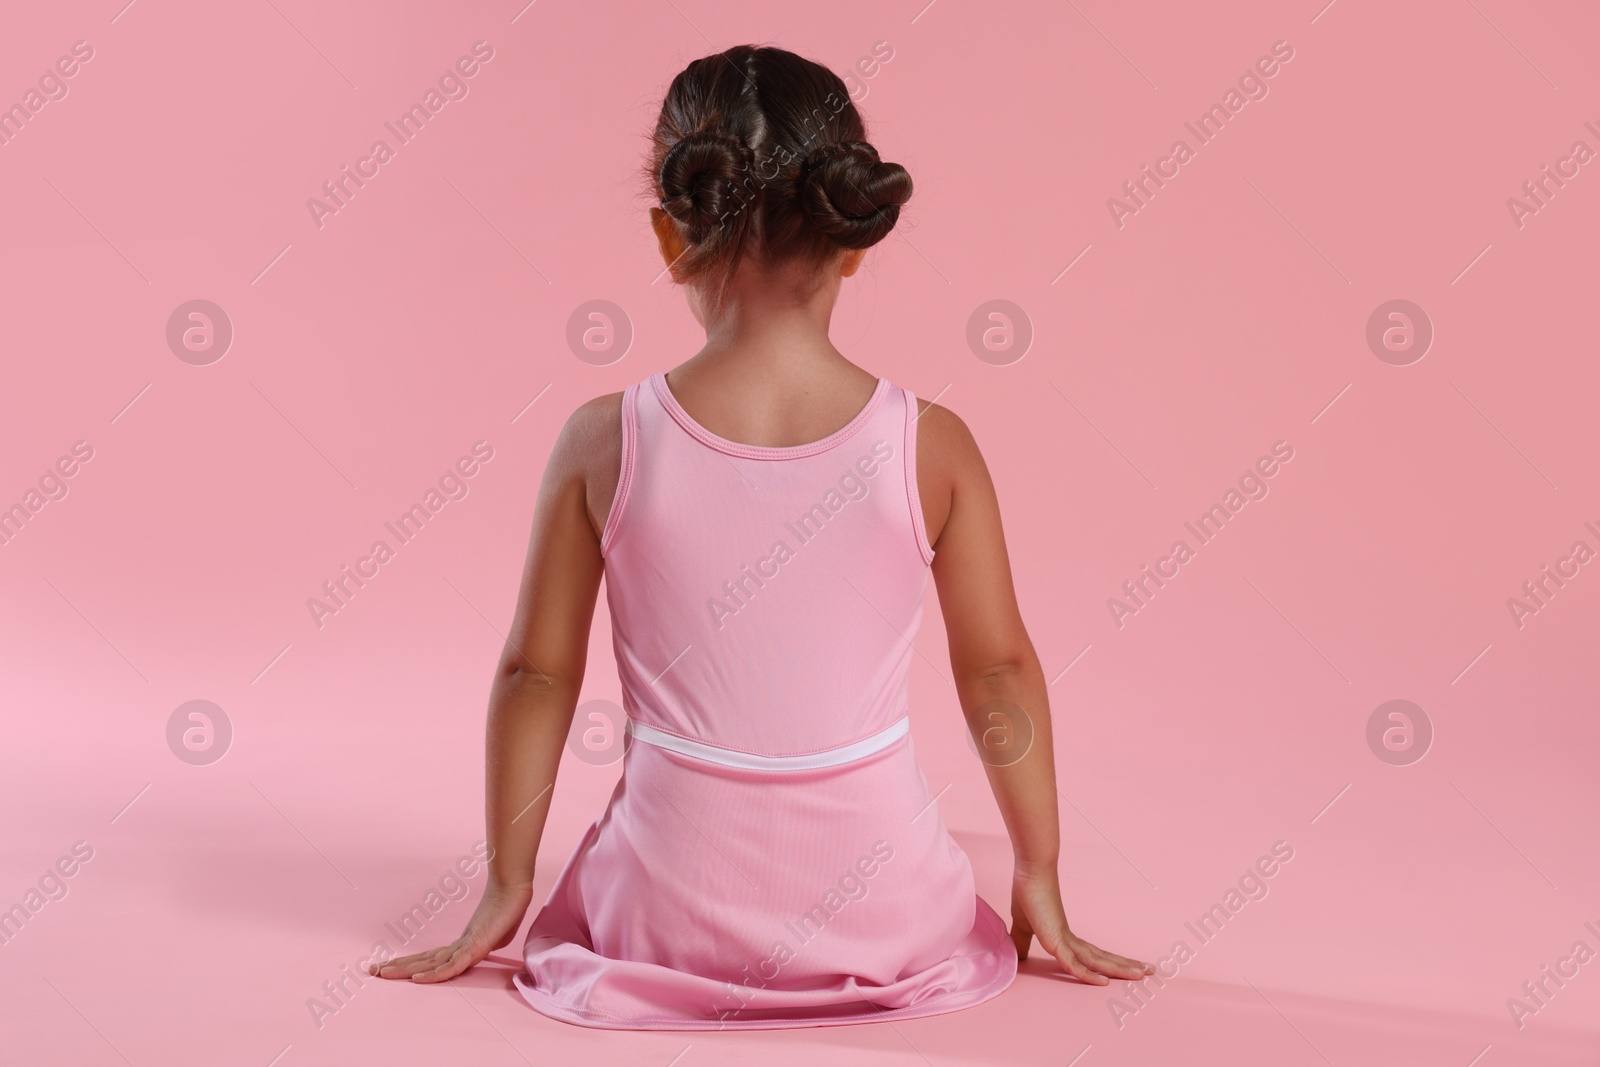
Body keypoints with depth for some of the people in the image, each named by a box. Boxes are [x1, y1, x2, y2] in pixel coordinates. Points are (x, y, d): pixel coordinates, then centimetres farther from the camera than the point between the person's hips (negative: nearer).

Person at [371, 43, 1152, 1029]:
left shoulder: (606, 443, -11)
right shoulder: (932, 446, -11)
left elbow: (539, 673, -3)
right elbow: (1000, 669, -1)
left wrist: (508, 886, 11)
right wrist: (1040, 877, 13)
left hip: (673, 917, 0)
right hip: (885, 920, 1)